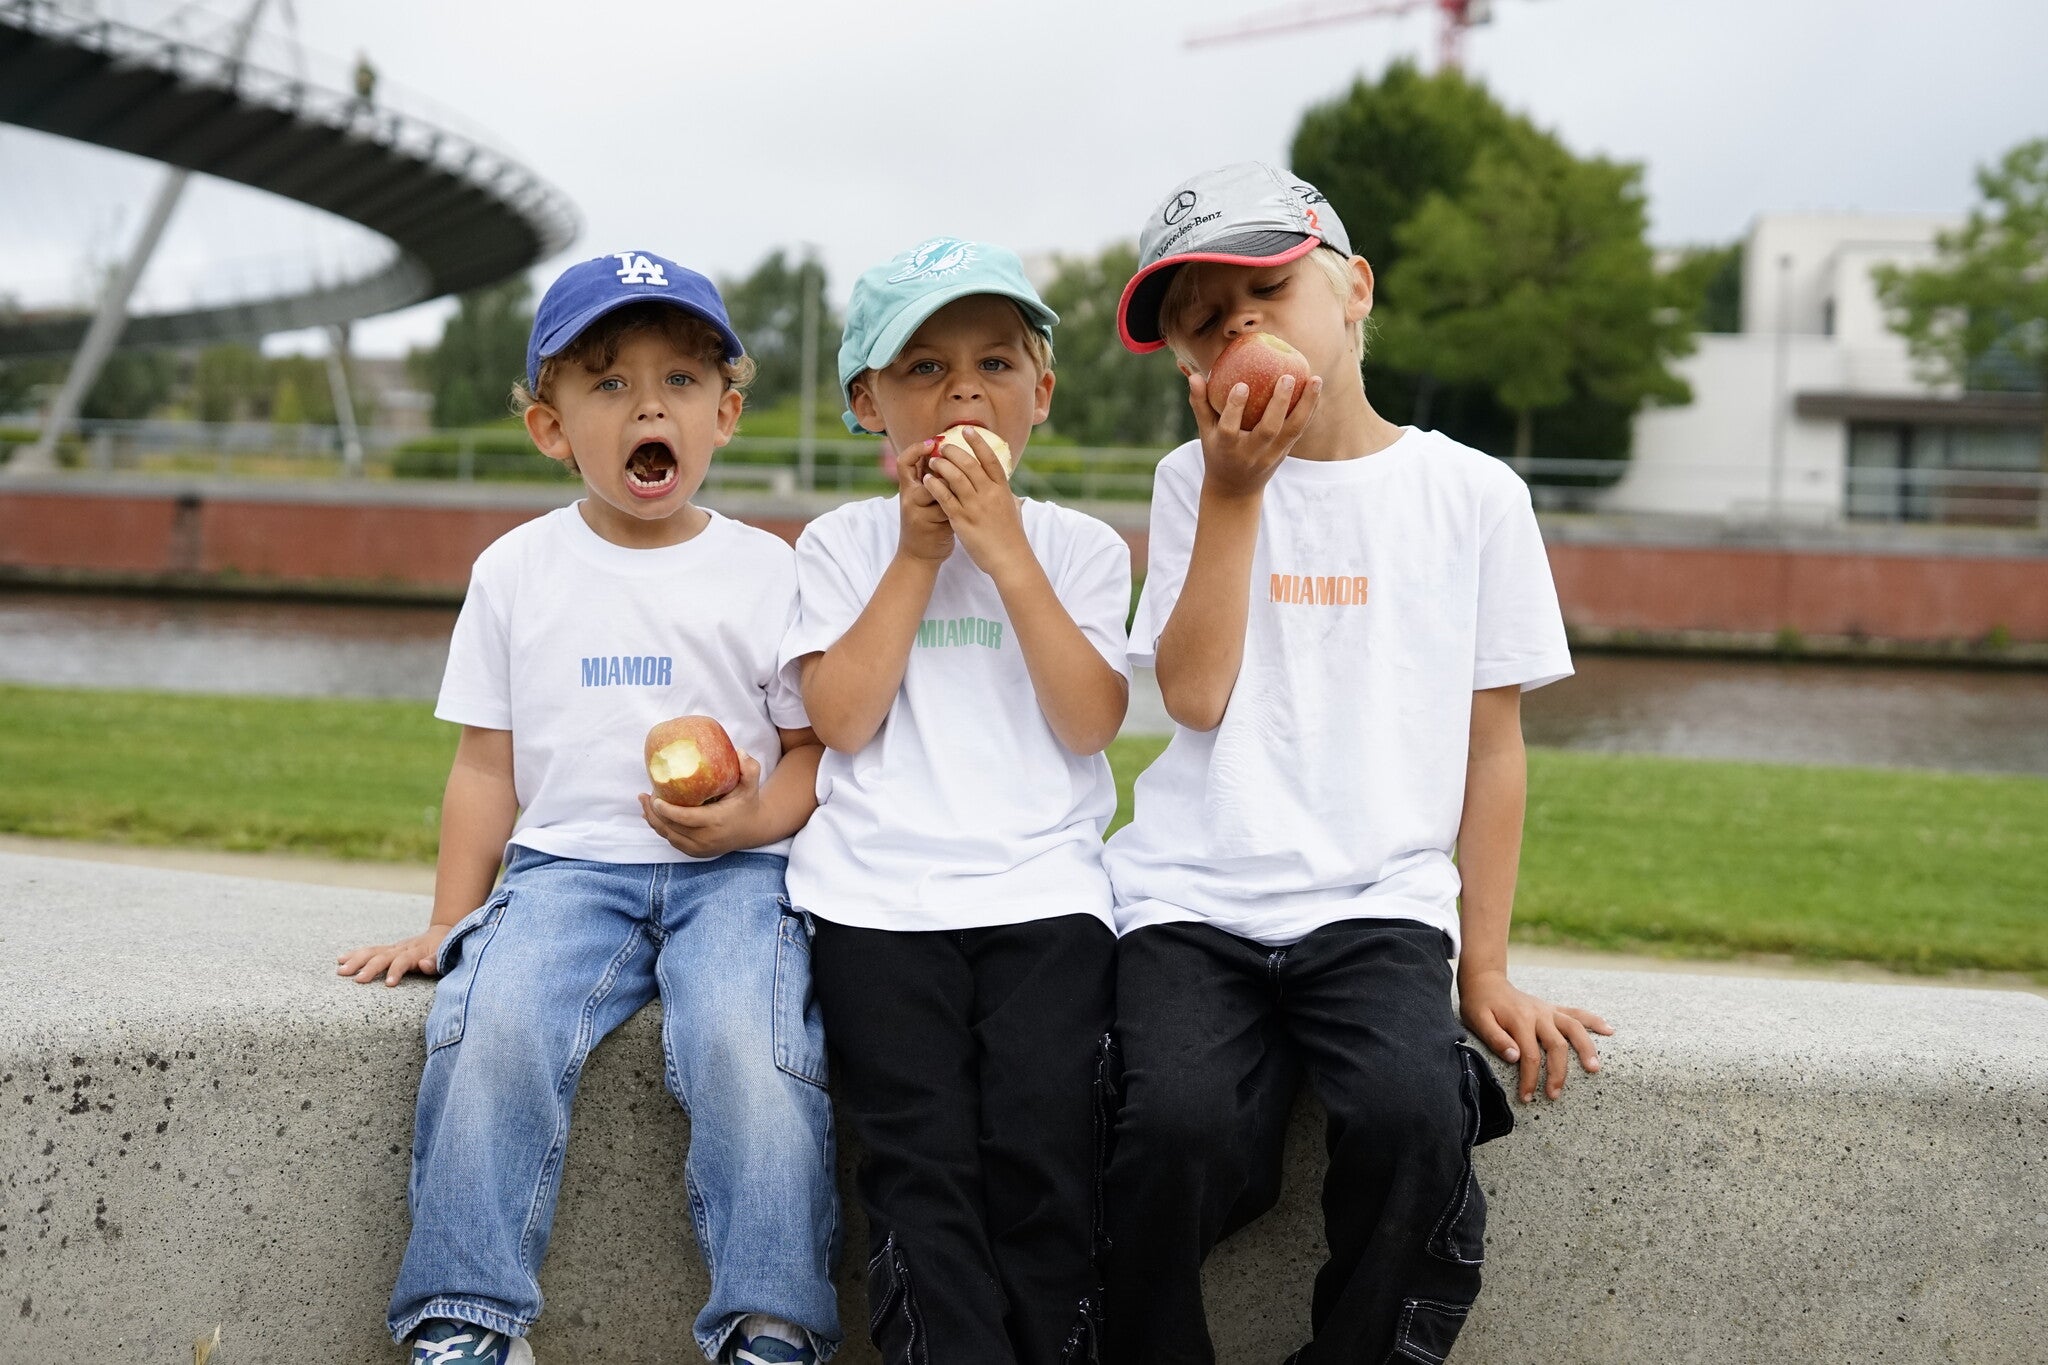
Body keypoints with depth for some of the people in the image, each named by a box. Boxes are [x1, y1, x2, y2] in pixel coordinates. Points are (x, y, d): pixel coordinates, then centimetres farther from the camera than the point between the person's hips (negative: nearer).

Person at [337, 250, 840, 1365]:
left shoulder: (765, 570, 7)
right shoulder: (516, 572, 11)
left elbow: (818, 743, 8)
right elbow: (488, 764, 15)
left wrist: (757, 817, -12)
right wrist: (447, 923, 10)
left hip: (731, 867, -1)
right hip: (566, 863, 1)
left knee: (751, 1045, -31)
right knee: (493, 1028, -28)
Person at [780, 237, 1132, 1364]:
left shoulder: (1078, 547, 11)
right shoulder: (843, 544, 10)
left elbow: (1090, 723, -4)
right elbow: (843, 720, -3)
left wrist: (1006, 554, -8)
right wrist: (918, 555, -5)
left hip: (1042, 884, 0)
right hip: (877, 893, 0)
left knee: (1042, 1148, -16)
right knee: (922, 1159, -14)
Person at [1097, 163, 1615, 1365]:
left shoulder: (1472, 493, 7)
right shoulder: (1199, 482, 10)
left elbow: (1493, 744, 9)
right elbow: (1195, 696, -4)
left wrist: (1486, 969, 6)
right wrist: (1238, 488, -6)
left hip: (1379, 901, 0)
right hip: (1196, 896, 0)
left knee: (1408, 1111, -28)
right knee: (1177, 1122, -27)